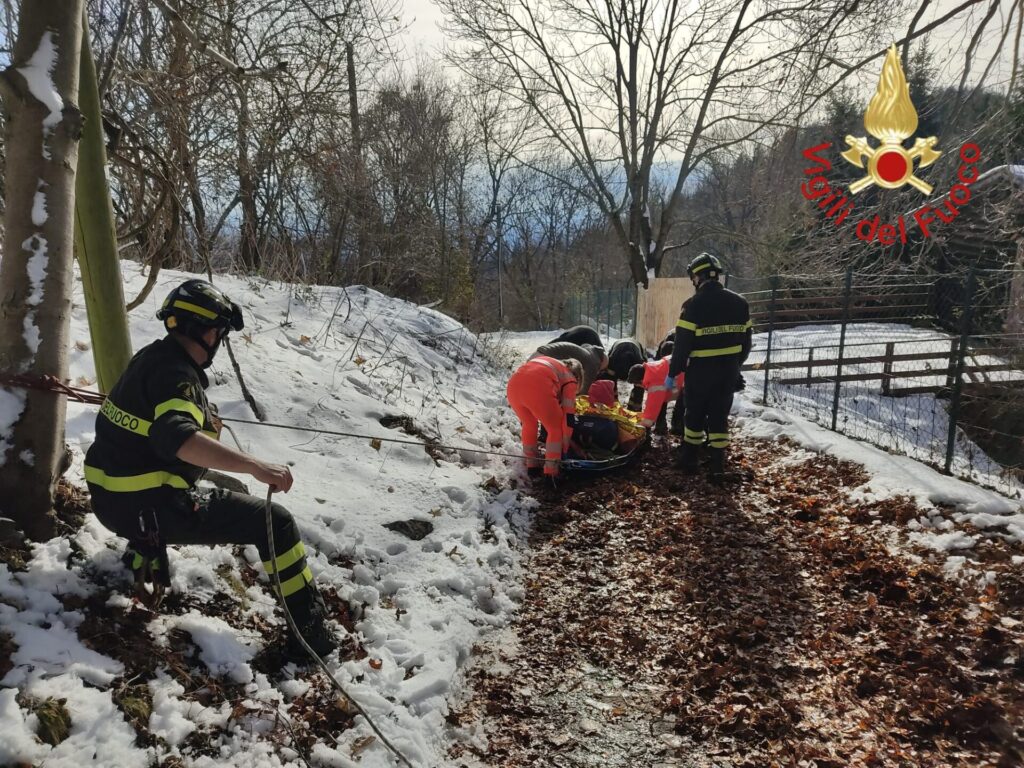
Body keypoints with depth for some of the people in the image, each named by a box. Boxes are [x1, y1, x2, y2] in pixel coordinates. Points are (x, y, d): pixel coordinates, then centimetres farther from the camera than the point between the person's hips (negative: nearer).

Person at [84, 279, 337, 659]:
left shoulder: (151, 356, 9)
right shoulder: (175, 373, -20)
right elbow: (176, 436, -40)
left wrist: (204, 417, 39)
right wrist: (255, 465, -47)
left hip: (108, 497, 10)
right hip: (149, 508, -10)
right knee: (274, 522, -9)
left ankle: (145, 552, 36)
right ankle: (311, 630, -5)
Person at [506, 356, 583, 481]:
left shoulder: (550, 363, 40)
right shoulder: (570, 380, 23)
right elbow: (568, 415, 15)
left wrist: (522, 419, 47)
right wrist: (565, 446, 22)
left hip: (513, 384, 6)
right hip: (537, 388, -6)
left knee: (529, 425, 30)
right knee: (555, 429, 16)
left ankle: (532, 465, 33)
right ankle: (551, 473, 14)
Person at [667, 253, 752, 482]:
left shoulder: (694, 305, -15)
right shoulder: (739, 302, 3)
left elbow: (682, 344, -14)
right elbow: (746, 340, 11)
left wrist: (672, 373, -5)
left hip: (701, 370, -4)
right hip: (729, 370, 4)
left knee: (695, 414, 13)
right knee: (719, 416, 11)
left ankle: (689, 459, 25)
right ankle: (717, 466, 10)